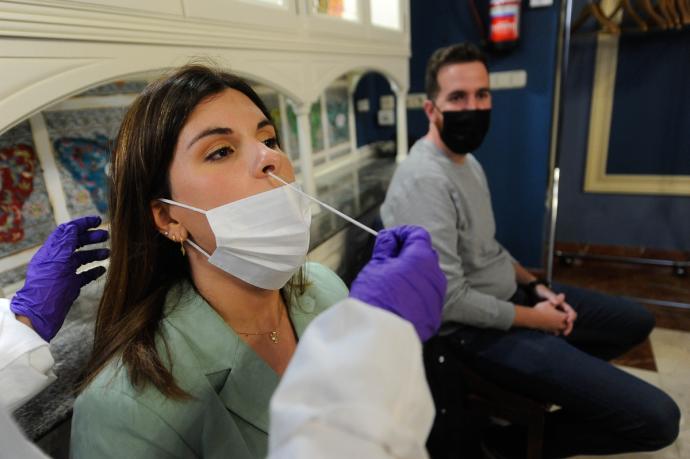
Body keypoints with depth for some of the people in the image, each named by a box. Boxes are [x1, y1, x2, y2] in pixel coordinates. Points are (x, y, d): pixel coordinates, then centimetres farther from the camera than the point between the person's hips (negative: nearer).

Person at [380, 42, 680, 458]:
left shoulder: (468, 161, 8)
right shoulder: (425, 180, -25)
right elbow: (451, 301, -28)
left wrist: (536, 285, 3)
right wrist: (535, 318, -14)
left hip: (511, 294, 10)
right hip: (478, 328, -10)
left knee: (636, 320, 22)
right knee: (655, 416, -11)